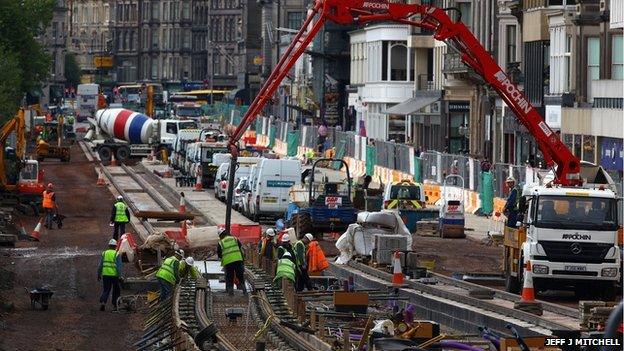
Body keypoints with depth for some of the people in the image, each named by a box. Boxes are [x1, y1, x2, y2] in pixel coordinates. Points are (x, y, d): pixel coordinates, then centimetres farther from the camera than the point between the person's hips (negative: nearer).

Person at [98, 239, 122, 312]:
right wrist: (119, 276, -9)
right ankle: (114, 305, 11)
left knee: (105, 290, 7)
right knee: (116, 291, 10)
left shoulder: (104, 253, 6)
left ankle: (102, 302, -14)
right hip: (114, 275, -3)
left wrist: (99, 274, 15)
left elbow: (100, 265, 8)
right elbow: (119, 266, -9)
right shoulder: (117, 254, -4)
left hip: (105, 275, 3)